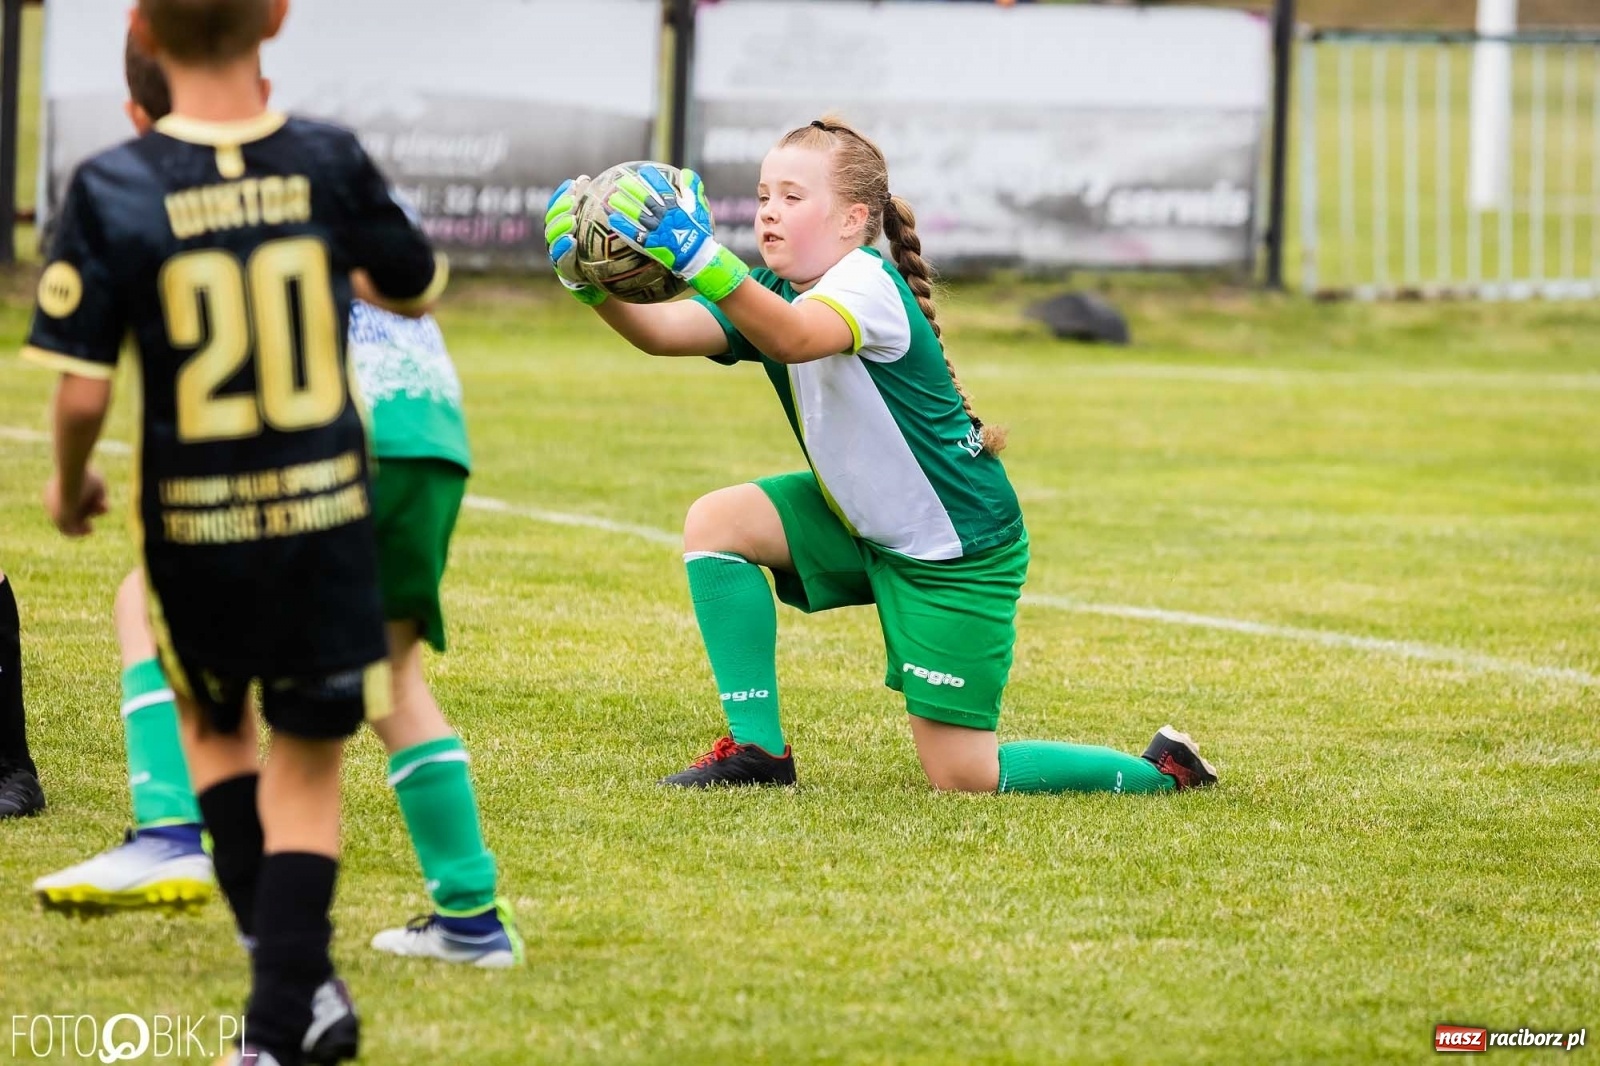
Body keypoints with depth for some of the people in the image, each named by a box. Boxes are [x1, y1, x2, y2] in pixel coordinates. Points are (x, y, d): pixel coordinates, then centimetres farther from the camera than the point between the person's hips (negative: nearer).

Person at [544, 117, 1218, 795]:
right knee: (716, 522, -11)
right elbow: (663, 331, -17)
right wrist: (596, 286, -36)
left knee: (963, 780, -7)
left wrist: (701, 259, -61)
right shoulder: (771, 296, 0)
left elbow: (795, 337, -48)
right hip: (863, 521, 8)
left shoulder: (869, 283, -25)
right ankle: (757, 750, -3)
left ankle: (1162, 771, 15)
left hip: (956, 551, -8)